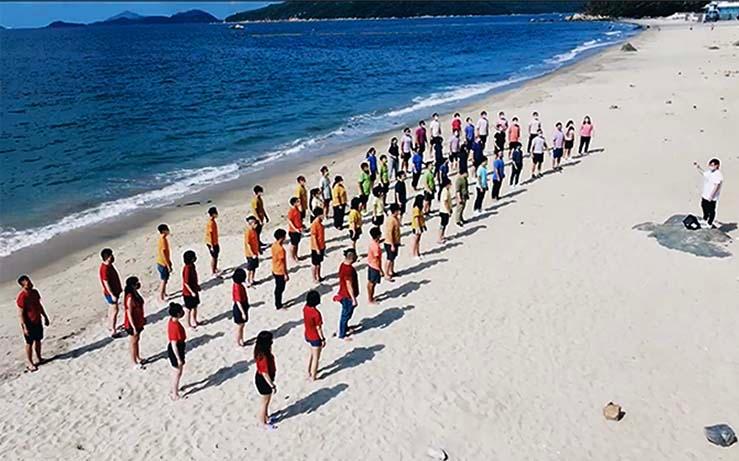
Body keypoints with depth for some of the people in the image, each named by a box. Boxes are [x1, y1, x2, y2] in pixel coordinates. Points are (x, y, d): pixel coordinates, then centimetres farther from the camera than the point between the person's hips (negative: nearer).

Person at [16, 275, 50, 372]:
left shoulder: (34, 292, 1)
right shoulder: (21, 296, -22)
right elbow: (20, 313, -20)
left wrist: (45, 317, 18)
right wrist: (24, 327, -21)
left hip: (38, 321, 7)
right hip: (29, 324, -7)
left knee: (38, 340, 18)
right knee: (29, 343, 5)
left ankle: (39, 358, 33)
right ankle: (29, 363, 17)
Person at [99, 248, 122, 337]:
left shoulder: (109, 265, 2)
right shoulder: (104, 269, -28)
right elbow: (106, 283, -26)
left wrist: (119, 288, 21)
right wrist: (112, 295, -24)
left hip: (115, 291, 10)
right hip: (110, 293, -10)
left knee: (111, 309, 22)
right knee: (115, 310, -5)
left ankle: (110, 325, 37)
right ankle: (113, 331, 2)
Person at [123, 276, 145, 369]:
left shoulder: (135, 293, -2)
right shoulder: (130, 298, -29)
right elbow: (129, 314, -25)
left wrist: (142, 318, 20)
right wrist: (134, 327, -21)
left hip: (138, 322, 8)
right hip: (133, 324, -8)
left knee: (137, 340, 24)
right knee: (133, 342, 9)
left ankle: (138, 358, 42)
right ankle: (135, 363, 25)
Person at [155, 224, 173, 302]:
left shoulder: (162, 239, 5)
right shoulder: (163, 240, -25)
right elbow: (163, 254, -25)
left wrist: (169, 262, 22)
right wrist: (168, 265, -21)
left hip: (161, 263, 9)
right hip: (163, 264, -9)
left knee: (163, 279, 21)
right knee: (164, 280, 2)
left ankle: (163, 293, 34)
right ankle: (161, 296, 11)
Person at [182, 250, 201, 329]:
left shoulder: (192, 265, -2)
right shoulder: (187, 268, -28)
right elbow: (186, 283, -24)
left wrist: (197, 286, 19)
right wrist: (192, 292, -24)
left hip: (194, 290, 8)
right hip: (188, 292, -8)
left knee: (195, 306, 21)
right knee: (189, 309, 9)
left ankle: (194, 321, 39)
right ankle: (189, 324, 26)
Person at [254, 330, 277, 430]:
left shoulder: (263, 351, -7)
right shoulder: (263, 357, -36)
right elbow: (265, 374, -28)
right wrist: (272, 386, -19)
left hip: (264, 379, 9)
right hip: (264, 381, -9)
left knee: (267, 400, 28)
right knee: (265, 401, 13)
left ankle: (265, 417, 49)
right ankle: (263, 423, 34)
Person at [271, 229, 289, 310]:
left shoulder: (273, 245, -1)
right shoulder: (281, 249, -28)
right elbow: (283, 263, -23)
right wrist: (286, 275, -15)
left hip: (275, 271, 9)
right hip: (280, 272, -9)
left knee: (278, 288, 21)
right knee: (280, 289, 6)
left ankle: (277, 304, 34)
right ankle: (278, 306, 19)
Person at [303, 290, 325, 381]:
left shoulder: (305, 308, -9)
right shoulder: (316, 313, -31)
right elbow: (318, 328, -23)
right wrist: (323, 339, -11)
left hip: (307, 335, 7)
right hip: (315, 338, -7)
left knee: (312, 354, 28)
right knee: (316, 358, 13)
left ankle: (309, 372, 42)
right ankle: (313, 377, 26)